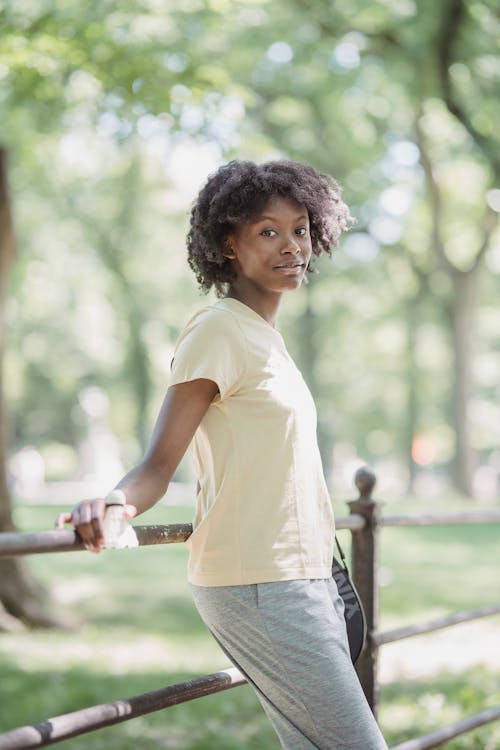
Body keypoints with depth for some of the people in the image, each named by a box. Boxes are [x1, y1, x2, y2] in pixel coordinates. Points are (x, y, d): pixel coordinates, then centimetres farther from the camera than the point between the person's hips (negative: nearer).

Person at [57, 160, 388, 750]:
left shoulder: (264, 337, 16)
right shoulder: (218, 331, -11)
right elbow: (159, 464, -17)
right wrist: (112, 503, -37)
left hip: (300, 579, 9)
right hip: (258, 587, -9)